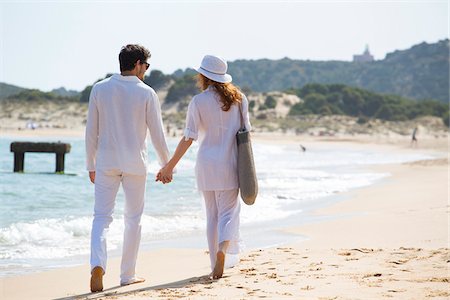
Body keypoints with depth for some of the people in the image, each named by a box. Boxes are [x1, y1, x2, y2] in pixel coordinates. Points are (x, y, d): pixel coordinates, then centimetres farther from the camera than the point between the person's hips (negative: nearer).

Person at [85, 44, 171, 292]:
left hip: (106, 162, 1)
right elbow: (157, 134, -3)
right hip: (135, 163, -1)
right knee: (133, 218, 11)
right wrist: (166, 165, 9)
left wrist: (91, 165, 12)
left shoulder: (100, 89, 1)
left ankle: (97, 265, -22)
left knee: (101, 216, 1)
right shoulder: (146, 93, -5)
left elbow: (91, 131, 3)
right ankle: (127, 274, 16)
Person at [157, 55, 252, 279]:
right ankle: (222, 250, -25)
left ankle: (215, 267, 14)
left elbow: (188, 138, -8)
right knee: (228, 212, 4)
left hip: (207, 164, 0)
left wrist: (169, 166, -2)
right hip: (230, 164, 0)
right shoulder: (238, 98, 2)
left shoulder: (198, 101, -6)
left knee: (212, 215, 10)